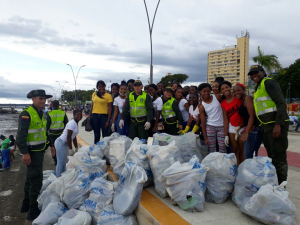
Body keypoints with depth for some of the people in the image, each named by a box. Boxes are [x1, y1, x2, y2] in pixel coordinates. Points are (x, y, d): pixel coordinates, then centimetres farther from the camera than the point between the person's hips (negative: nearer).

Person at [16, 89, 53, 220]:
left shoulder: (42, 114, 10)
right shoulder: (26, 114, -18)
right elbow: (21, 135, -23)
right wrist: (25, 153, -26)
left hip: (40, 150, 9)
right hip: (32, 152, -9)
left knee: (31, 178, 20)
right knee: (36, 180, -4)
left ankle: (26, 204, 36)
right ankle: (33, 210, 9)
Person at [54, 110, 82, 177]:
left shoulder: (76, 123, 8)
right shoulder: (72, 123, -20)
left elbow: (74, 137, 15)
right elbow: (68, 137, -24)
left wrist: (76, 147, 17)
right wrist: (70, 149, -22)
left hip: (65, 144, 10)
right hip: (61, 143, -10)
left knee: (64, 161, 19)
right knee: (60, 162, -2)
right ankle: (58, 177, 9)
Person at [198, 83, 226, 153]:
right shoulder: (201, 106, -3)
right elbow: (203, 122, -1)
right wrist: (205, 138, -2)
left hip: (221, 126, 0)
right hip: (210, 127, 0)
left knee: (223, 149, 2)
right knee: (212, 150, 3)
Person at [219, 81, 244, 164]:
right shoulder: (223, 104, 4)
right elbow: (226, 119, 4)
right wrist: (226, 135, 0)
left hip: (242, 126, -2)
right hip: (232, 127, 2)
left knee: (242, 150, 3)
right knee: (235, 149, 2)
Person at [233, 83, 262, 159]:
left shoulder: (247, 98, -6)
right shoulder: (242, 101, 21)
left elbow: (252, 116, -16)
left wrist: (246, 133, -23)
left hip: (253, 129, -9)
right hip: (249, 129, 9)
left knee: (248, 157, -13)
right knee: (252, 156, 9)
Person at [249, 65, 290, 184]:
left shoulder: (268, 83, -7)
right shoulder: (258, 88, 20)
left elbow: (281, 103, -16)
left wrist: (278, 124, -23)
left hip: (276, 126, -9)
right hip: (266, 127, 10)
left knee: (279, 158, -4)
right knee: (271, 157, 16)